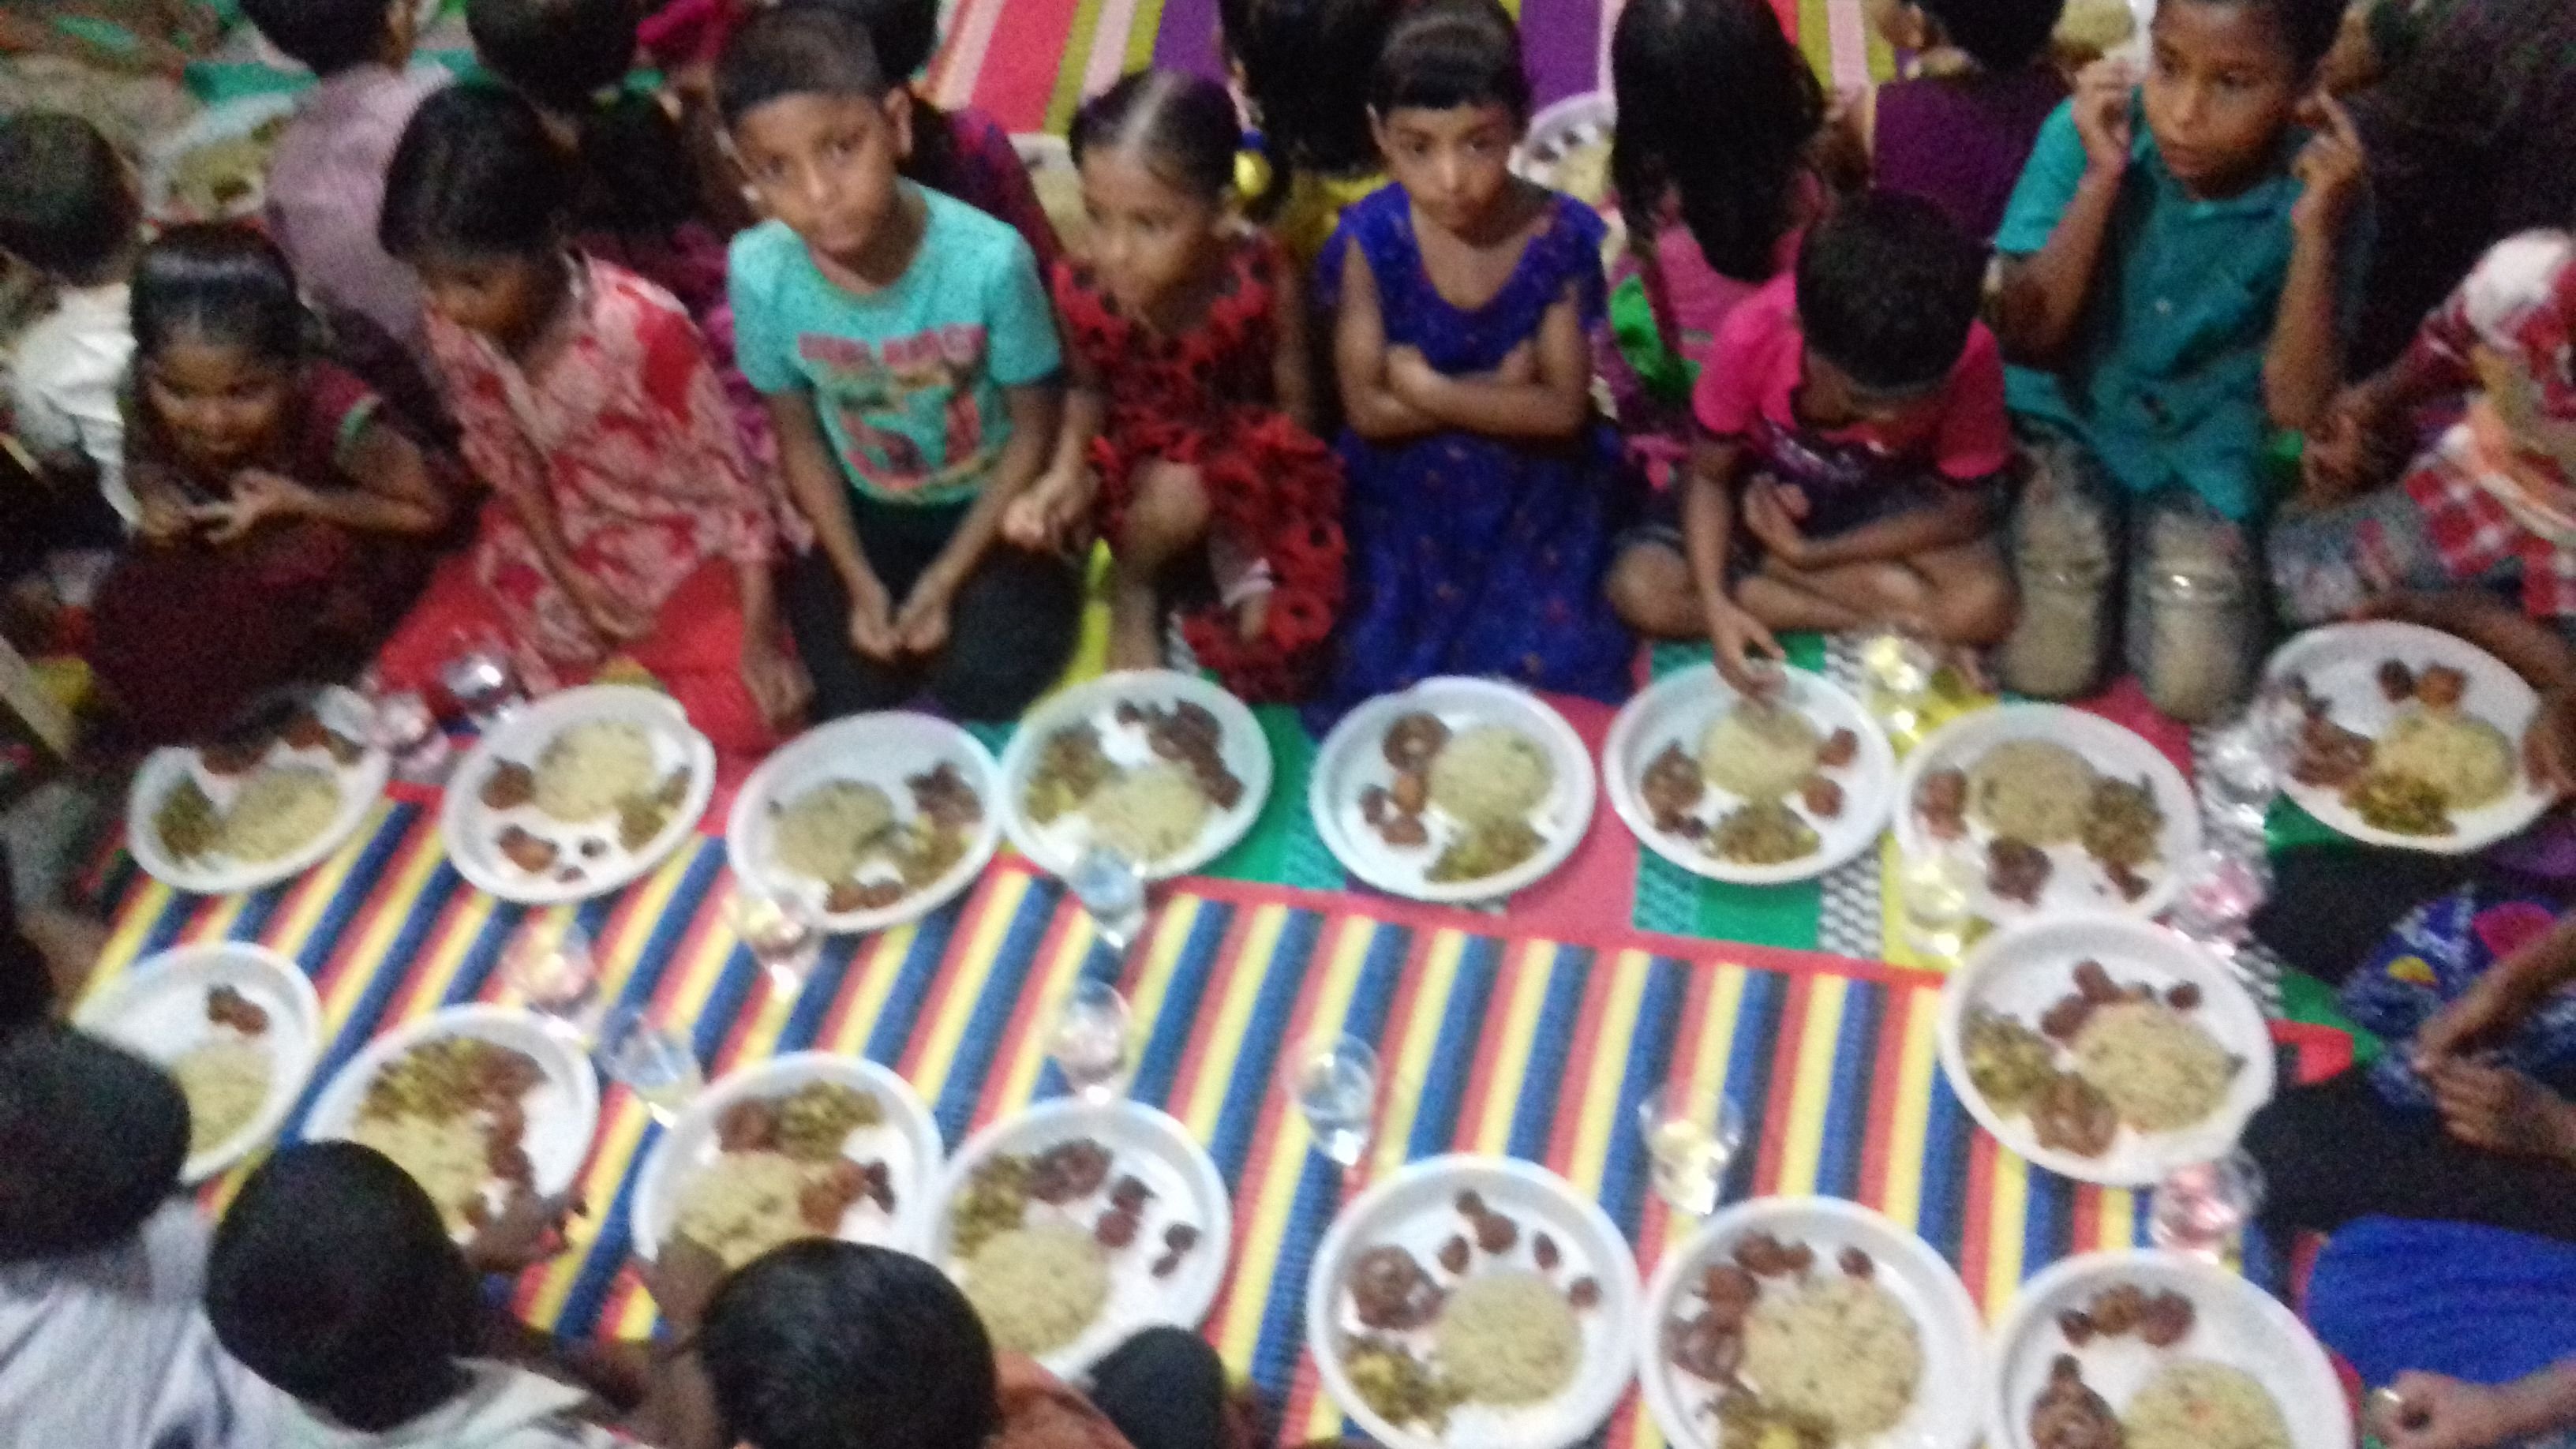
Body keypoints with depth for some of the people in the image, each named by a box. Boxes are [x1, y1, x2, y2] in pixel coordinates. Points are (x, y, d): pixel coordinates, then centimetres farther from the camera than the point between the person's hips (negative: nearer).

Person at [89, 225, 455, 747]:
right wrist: (155, 494, -25)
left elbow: (432, 509, -24)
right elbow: (148, 459, 0)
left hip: (341, 585, -2)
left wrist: (300, 502, -35)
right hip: (227, 563, 2)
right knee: (124, 632, -7)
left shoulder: (335, 416, -38)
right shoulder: (153, 401, -25)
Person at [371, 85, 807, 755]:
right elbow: (504, 458, 2)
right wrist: (567, 576, -5)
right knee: (407, 679, 0)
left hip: (681, 542, -5)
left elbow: (728, 475, -22)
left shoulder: (642, 326, -31)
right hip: (556, 539, 5)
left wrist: (759, 637, -23)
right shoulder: (452, 324, -15)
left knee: (740, 721, -24)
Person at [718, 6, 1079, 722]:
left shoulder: (989, 259, -28)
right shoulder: (760, 271, -21)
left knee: (984, 688, -17)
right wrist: (859, 582, -10)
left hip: (990, 508, -2)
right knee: (849, 706, -8)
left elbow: (1034, 429, -13)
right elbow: (800, 438, -4)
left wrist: (947, 580, -15)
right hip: (868, 513, 2)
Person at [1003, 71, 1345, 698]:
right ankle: (1133, 590, -1)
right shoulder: (1082, 290, -23)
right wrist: (1068, 472, -19)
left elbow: (1295, 409, -11)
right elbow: (1089, 389, -3)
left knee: (1272, 631, -22)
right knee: (1177, 495, -34)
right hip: (1141, 458, 1)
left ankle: (1232, 560, 11)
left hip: (1248, 467, -1)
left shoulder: (1263, 281, -26)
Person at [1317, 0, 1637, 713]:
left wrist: (1429, 390, -19)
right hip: (1407, 490, 0)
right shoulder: (1369, 238, -17)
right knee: (1378, 674, -8)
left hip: (1534, 488, 0)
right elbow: (1369, 410, -15)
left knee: (1551, 666, -8)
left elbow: (1564, 407, -14)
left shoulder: (1562, 235, -16)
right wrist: (1499, 386, -18)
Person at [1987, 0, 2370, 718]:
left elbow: (2295, 405, -20)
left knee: (2193, 690, -6)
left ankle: (2151, 553, 22)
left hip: (2203, 450, 1)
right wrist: (2100, 180, -31)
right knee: (2046, 671, -9)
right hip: (2069, 419, 0)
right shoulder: (2086, 131, -20)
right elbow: (2025, 340, -21)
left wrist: (2315, 232, -32)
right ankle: (2100, 550, 20)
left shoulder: (2323, 193, -19)